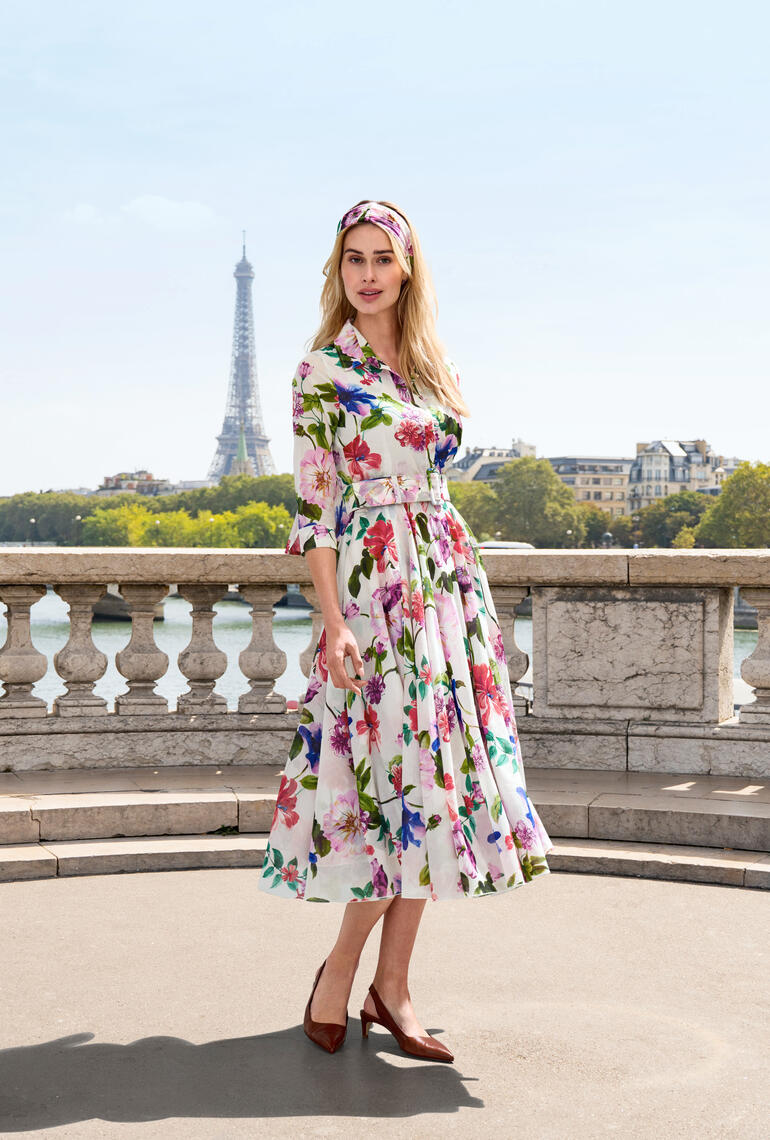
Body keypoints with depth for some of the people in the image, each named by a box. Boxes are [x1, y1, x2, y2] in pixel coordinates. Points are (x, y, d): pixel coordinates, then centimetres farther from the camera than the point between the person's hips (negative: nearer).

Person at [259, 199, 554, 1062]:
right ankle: (342, 973, 7)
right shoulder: (322, 371, -3)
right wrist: (334, 622, -15)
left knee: (440, 777, 3)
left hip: (449, 577, 6)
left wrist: (462, 585, 16)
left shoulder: (428, 365, 15)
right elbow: (313, 505, -8)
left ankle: (392, 985, 11)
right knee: (406, 772, -10)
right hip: (376, 584, -6)